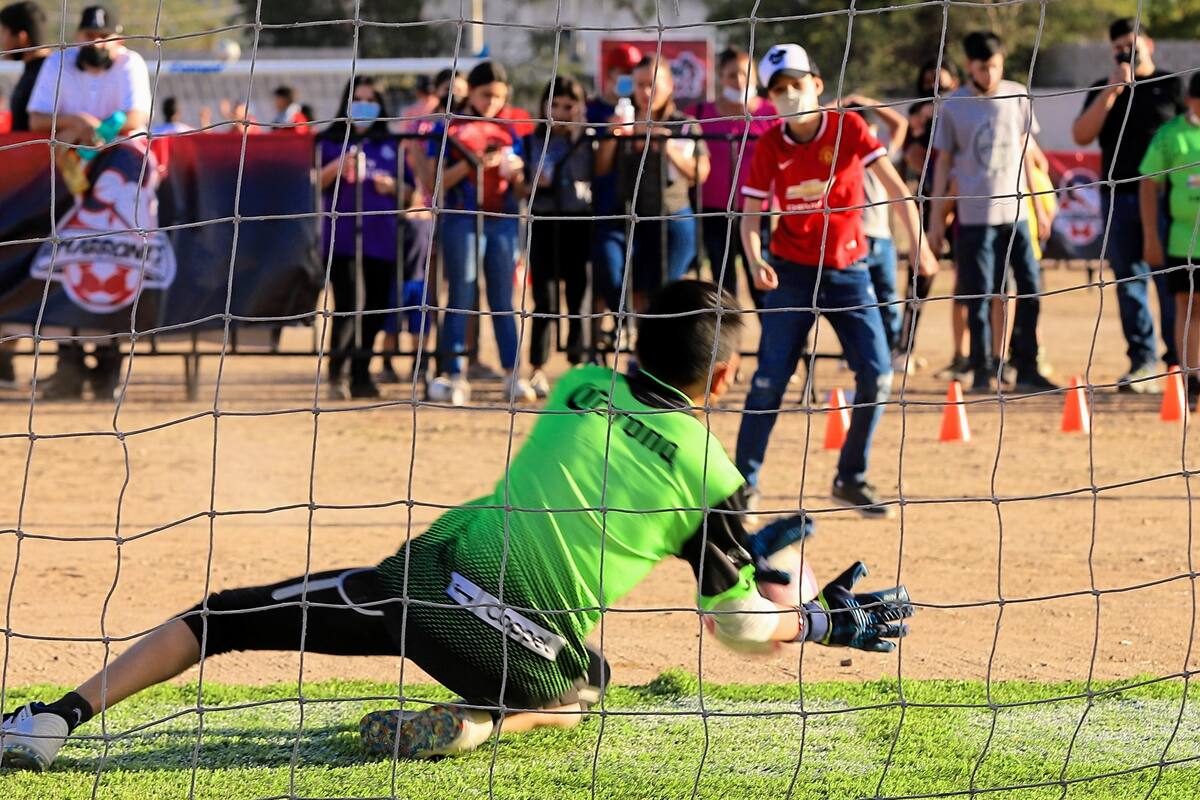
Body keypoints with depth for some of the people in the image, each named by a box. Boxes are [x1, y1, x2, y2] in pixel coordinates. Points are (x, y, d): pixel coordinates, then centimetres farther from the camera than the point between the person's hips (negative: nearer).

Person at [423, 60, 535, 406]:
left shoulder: (507, 132, 12)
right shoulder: (448, 129, 1)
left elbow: (519, 190, 15)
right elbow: (434, 182, -5)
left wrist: (516, 173, -7)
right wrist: (471, 164, -17)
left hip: (503, 221, 3)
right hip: (462, 221, -3)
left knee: (503, 301, 3)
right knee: (460, 299, -3)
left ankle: (512, 375, 2)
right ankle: (453, 375, -2)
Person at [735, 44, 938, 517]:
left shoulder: (848, 128, -8)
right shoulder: (770, 146, -5)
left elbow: (895, 187, -10)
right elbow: (751, 214, -3)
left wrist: (918, 243, -21)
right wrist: (755, 261, -23)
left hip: (848, 269, 0)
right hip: (791, 273, 0)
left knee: (877, 375, -6)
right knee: (770, 380, -9)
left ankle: (851, 479, 11)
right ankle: (744, 482, 1)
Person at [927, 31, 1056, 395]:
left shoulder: (1017, 96, 5)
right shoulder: (953, 106, -1)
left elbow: (1026, 151, 13)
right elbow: (943, 162, 4)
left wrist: (1038, 203, 12)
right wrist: (936, 218, 3)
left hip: (1016, 211, 2)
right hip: (975, 214, -2)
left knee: (1031, 289, -2)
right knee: (979, 296, -2)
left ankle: (1026, 369, 5)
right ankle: (983, 372, 7)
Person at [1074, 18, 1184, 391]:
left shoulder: (1171, 85, 7)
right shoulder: (1104, 89, 14)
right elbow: (1081, 136, 1)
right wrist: (1111, 92, -9)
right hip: (1119, 198, 3)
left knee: (1170, 280, -7)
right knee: (1129, 281, 3)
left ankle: (1179, 361, -4)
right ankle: (1142, 363, 7)